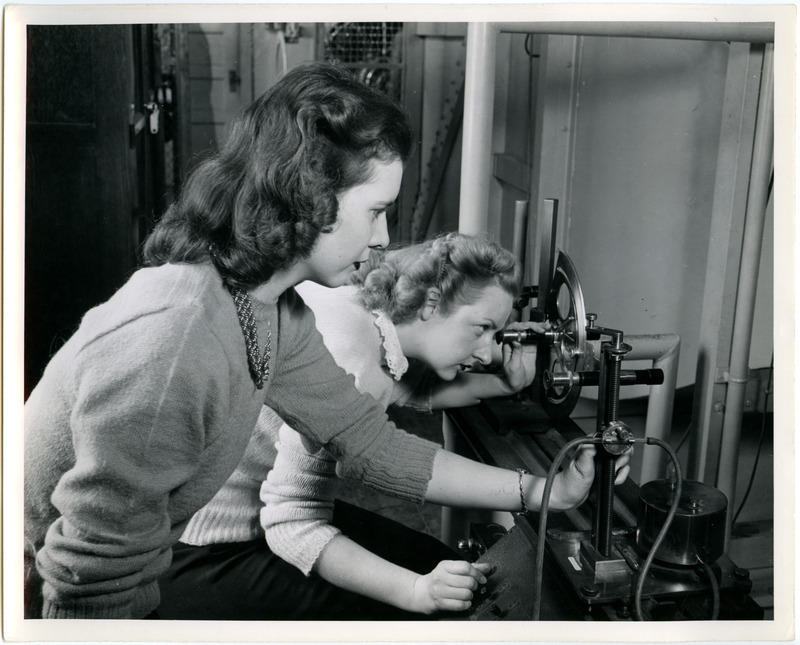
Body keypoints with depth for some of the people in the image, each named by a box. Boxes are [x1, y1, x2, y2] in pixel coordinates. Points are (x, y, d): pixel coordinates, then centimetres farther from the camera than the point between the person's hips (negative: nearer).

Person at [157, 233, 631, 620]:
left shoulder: (373, 313, -5)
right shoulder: (347, 356, -30)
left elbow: (420, 393, 12)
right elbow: (293, 525, -31)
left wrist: (505, 382, -6)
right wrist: (416, 592, -38)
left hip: (265, 517, 9)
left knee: (440, 565, 7)